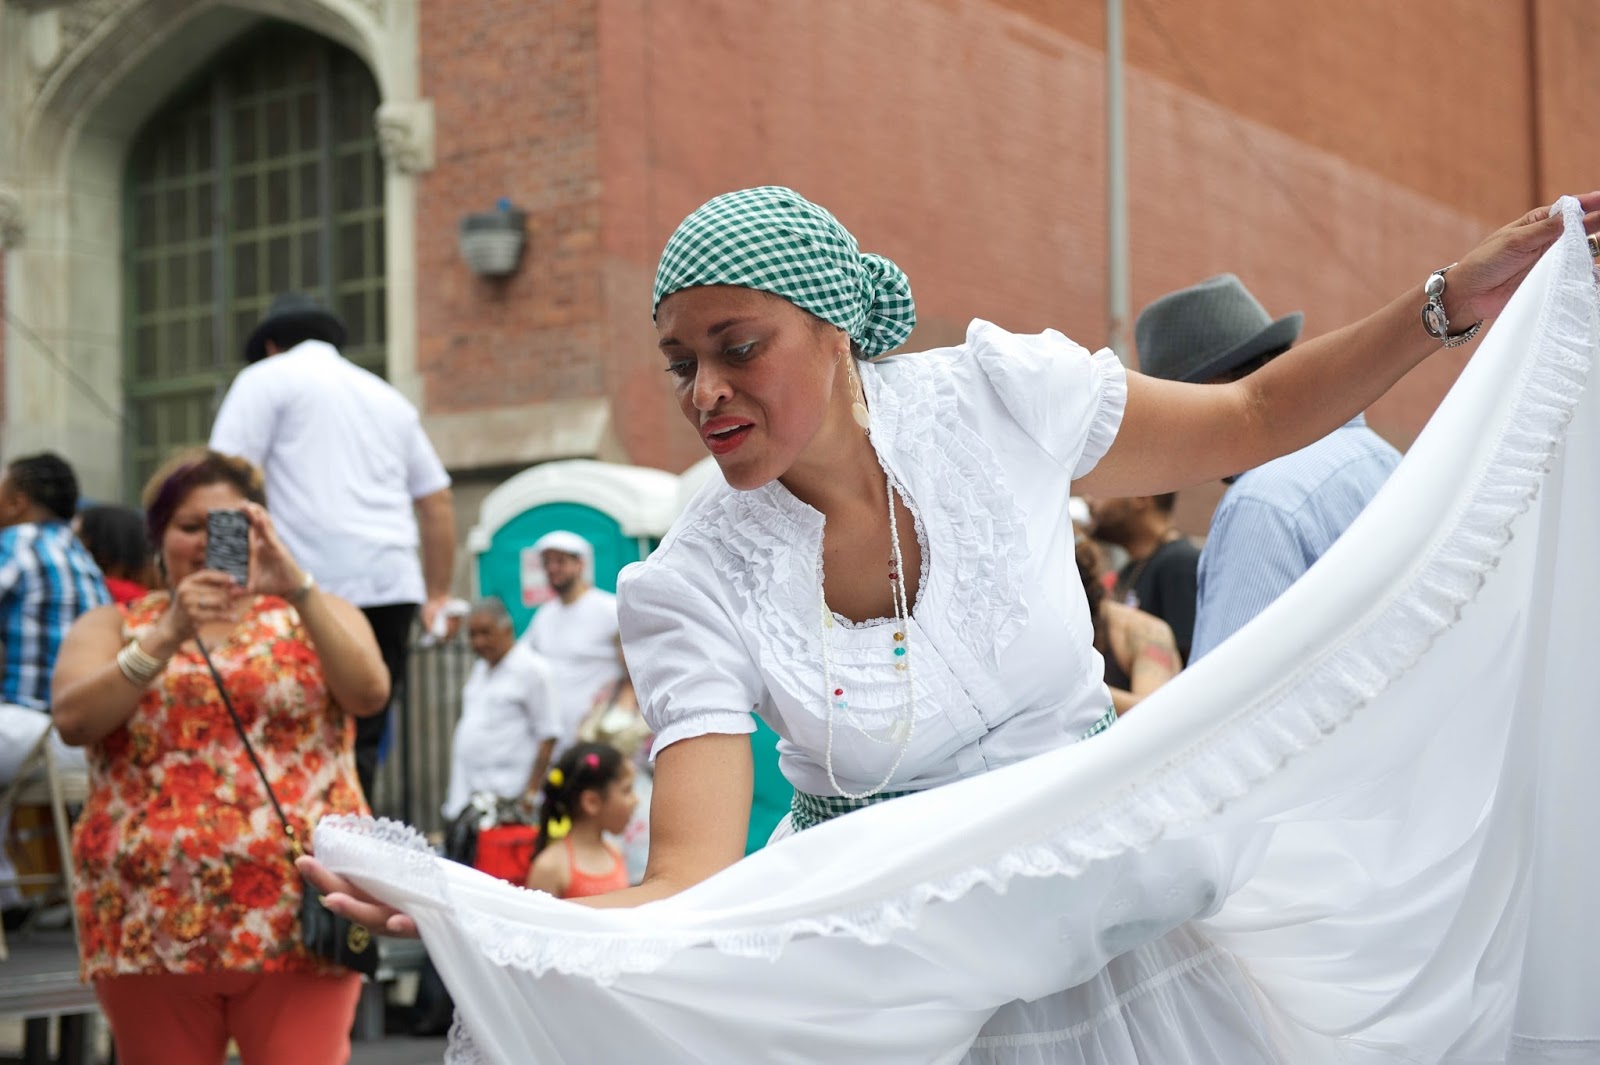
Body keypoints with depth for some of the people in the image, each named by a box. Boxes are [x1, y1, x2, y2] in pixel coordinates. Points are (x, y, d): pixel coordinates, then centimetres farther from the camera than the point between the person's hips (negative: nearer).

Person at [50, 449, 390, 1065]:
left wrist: (297, 589, -17)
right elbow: (73, 720, -6)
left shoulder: (316, 617, 12)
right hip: (150, 921, 1)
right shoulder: (112, 627, 13)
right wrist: (168, 636, -15)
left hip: (297, 920, -1)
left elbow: (370, 694, -7)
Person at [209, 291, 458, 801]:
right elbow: (437, 500, 27)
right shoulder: (387, 395, 26)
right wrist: (438, 597, 31)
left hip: (319, 586, -6)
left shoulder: (267, 378, 9)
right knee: (362, 743, 7)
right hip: (395, 585, 6)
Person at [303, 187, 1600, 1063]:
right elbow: (694, 884, -21)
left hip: (1113, 905, 1)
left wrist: (1460, 298, -2)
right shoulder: (692, 586, -13)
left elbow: (1252, 419, 5)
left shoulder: (996, 400, -10)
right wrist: (484, 922, -38)